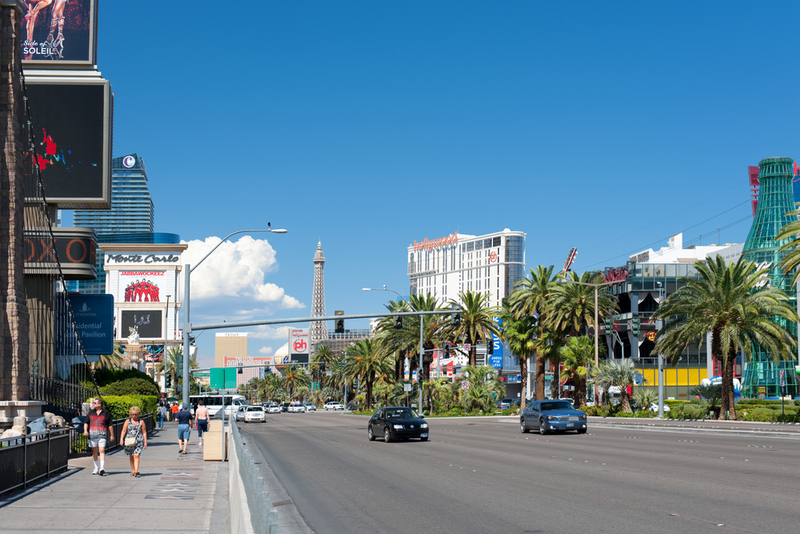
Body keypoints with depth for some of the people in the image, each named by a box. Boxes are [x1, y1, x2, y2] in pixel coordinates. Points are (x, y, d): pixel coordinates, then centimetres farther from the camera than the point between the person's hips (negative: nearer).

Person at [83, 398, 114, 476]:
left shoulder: (106, 413, 3)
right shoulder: (91, 413, 11)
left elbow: (110, 425, 7)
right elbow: (86, 423, 8)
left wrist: (112, 435, 8)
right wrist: (85, 430, -11)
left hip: (102, 435, -3)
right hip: (92, 434, 3)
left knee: (102, 450, -13)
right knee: (94, 451, 8)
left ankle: (102, 468, -20)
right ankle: (96, 468, 20)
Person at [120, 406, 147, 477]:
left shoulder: (141, 422, 7)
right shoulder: (127, 422, 9)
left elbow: (144, 432, 9)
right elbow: (124, 431, 3)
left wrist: (145, 442, 4)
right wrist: (121, 439, -9)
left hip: (139, 441, -2)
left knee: (136, 456, -14)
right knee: (131, 457, 9)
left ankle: (136, 471, -23)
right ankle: (133, 471, 20)